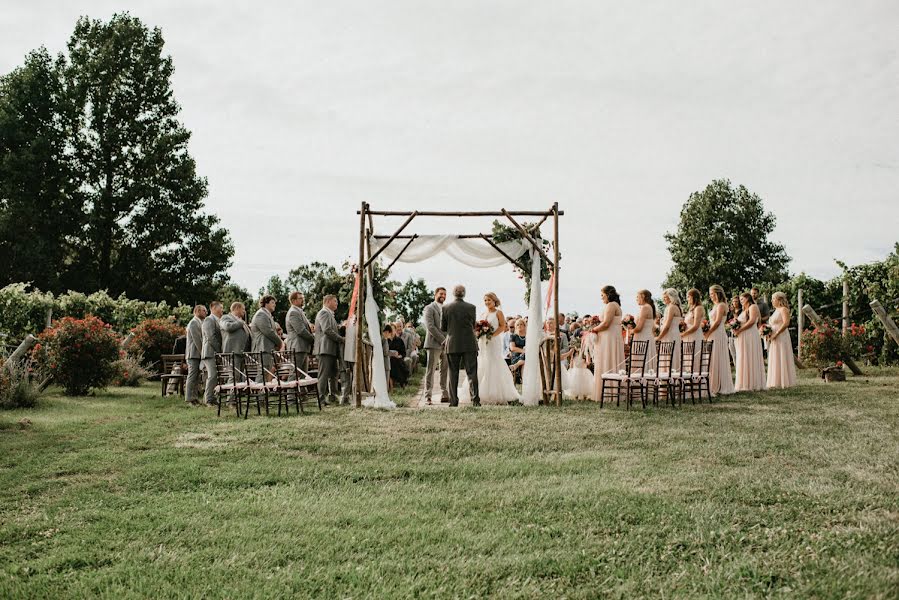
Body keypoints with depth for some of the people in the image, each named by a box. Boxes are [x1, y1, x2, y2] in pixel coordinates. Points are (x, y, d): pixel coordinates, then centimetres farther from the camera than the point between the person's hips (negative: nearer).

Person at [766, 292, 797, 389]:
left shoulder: (783, 309, -9)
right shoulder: (776, 310, 19)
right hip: (774, 339, 9)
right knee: (774, 360, 9)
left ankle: (784, 382, -1)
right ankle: (776, 382, 12)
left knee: (782, 359, -5)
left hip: (781, 337, -9)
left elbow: (786, 323, -21)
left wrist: (775, 334, -21)